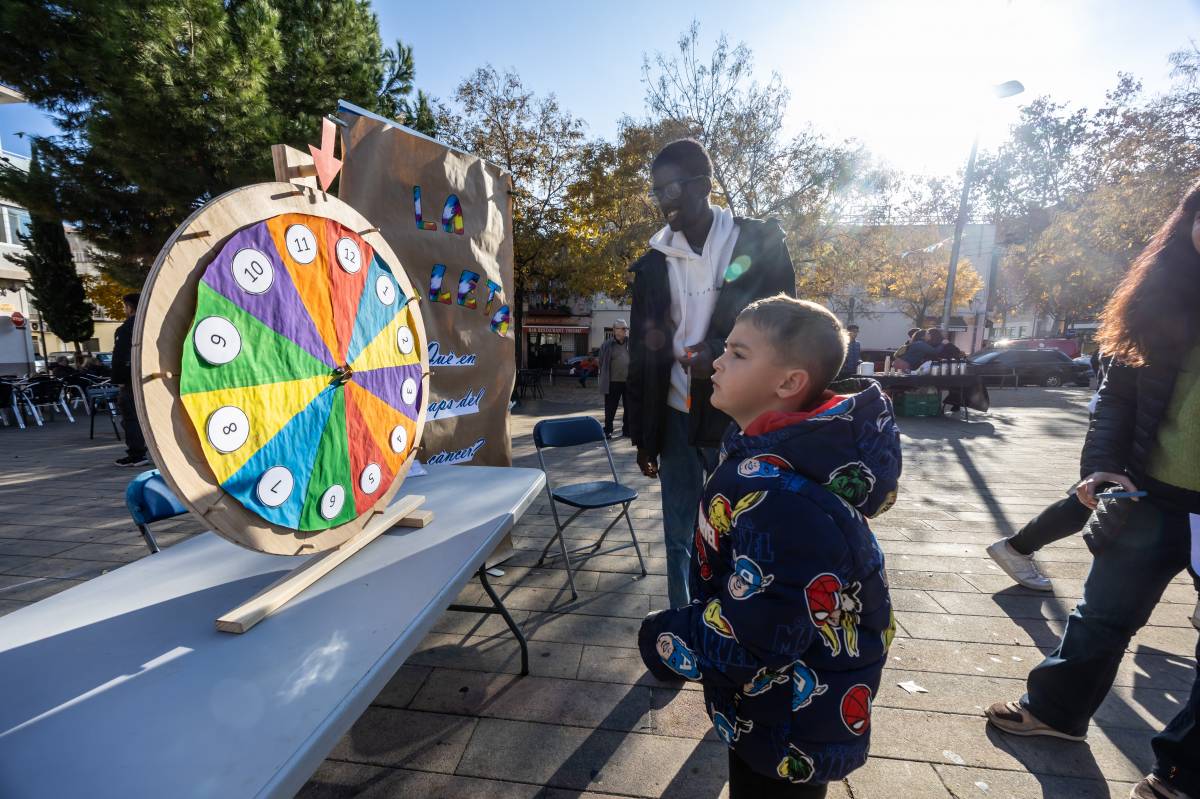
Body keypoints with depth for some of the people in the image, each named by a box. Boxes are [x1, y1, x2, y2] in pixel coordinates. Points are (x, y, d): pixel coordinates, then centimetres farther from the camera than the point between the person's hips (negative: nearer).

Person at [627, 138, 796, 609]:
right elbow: (640, 354, 9)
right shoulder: (654, 261, 7)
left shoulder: (760, 242, -1)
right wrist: (641, 434, 8)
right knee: (678, 538, 10)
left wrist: (725, 355, -18)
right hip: (676, 416, 3)